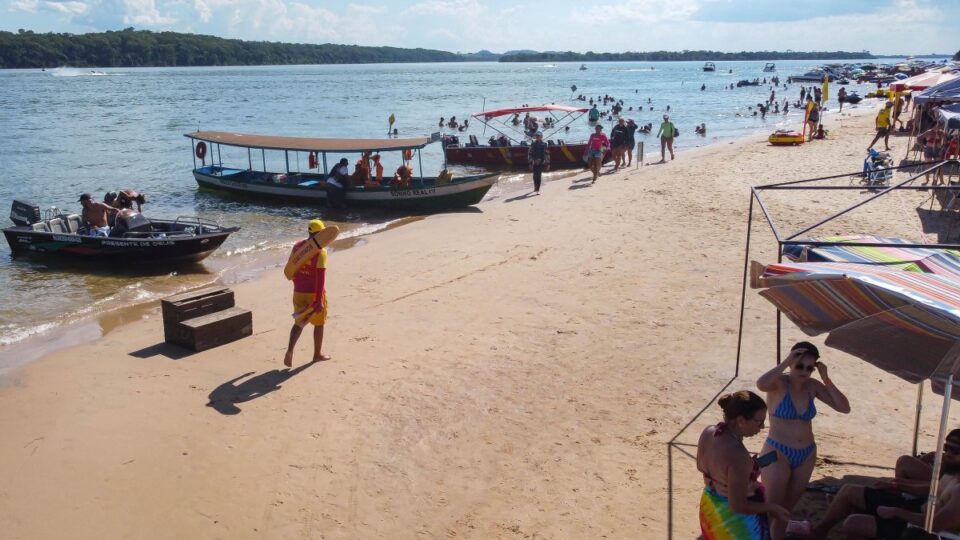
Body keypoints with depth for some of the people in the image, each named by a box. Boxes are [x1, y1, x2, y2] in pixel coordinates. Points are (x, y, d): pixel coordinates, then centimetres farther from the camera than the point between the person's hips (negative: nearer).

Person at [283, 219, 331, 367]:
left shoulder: (297, 246, 3)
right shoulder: (320, 251, -17)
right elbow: (320, 276, -22)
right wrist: (319, 300, -21)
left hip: (299, 293, 5)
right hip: (315, 294, -5)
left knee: (299, 322, 17)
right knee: (319, 323, 14)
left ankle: (290, 350, -4)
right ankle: (317, 354, 26)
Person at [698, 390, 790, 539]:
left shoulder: (708, 433, -12)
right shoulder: (738, 455, -35)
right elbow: (738, 506, -28)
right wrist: (771, 507, -13)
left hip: (711, 508, 7)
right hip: (735, 518, -7)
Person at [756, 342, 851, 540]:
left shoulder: (813, 386, -1)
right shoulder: (779, 383, -15)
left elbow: (844, 408, -4)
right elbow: (761, 384, -39)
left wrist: (826, 379, -12)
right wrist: (786, 362, -31)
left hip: (806, 456, 5)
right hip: (778, 454, -5)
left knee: (787, 508, 18)